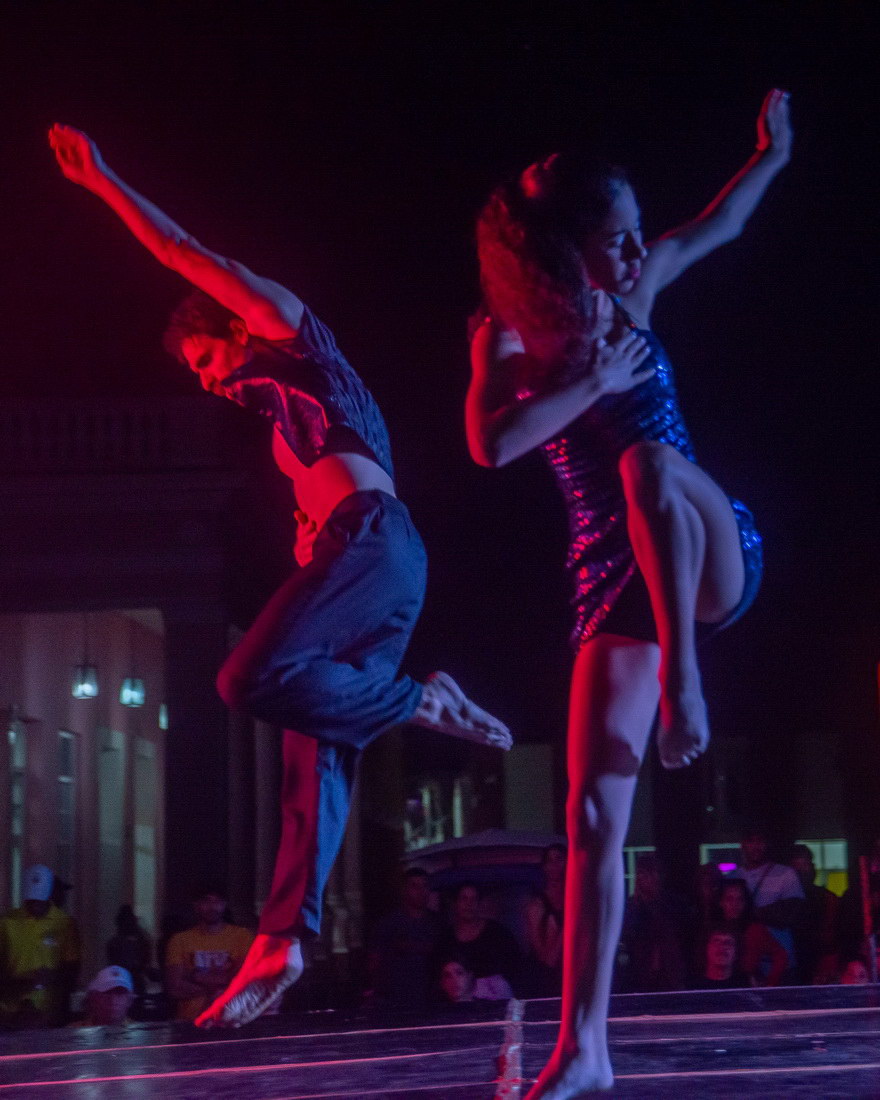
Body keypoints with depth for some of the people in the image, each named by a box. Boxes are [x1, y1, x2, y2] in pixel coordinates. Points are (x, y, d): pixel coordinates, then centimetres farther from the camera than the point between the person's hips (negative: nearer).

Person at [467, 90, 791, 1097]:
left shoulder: (627, 298, 6)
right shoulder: (510, 334, -3)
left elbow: (714, 228, 27)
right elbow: (492, 444, -22)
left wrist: (772, 154, 34)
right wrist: (597, 380, -16)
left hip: (715, 556, 1)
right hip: (619, 577, -1)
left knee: (649, 464, -35)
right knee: (593, 811, -10)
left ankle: (685, 682, -38)